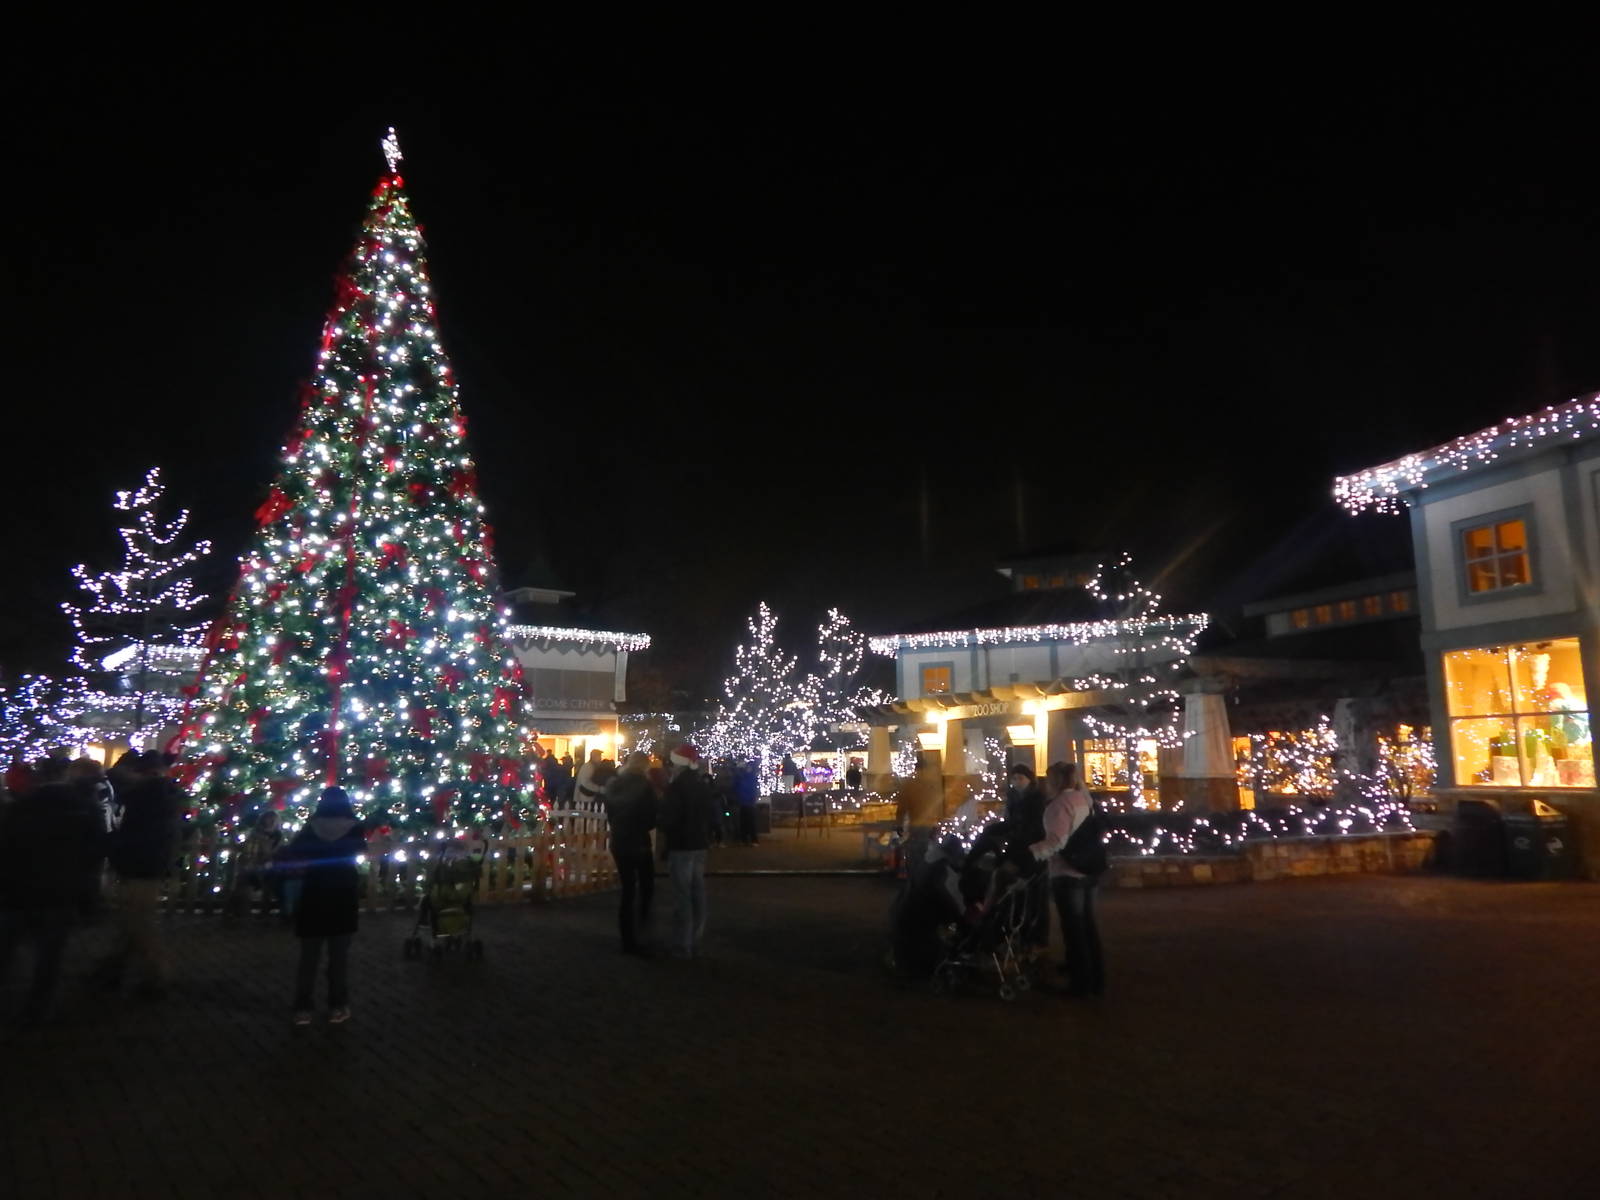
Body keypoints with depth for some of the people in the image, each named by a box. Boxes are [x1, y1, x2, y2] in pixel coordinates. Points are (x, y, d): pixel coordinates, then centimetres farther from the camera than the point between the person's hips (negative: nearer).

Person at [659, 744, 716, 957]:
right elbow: (712, 814, 15)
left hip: (681, 846, -8)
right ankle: (695, 940, 20)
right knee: (697, 893, 12)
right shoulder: (704, 785, 9)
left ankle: (684, 945, -2)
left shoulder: (676, 787, -16)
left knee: (684, 895, -5)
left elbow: (668, 817, -18)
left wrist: (666, 830, 1)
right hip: (700, 844, 8)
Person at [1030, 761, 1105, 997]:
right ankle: (1096, 979, 23)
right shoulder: (1084, 799, 8)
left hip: (1067, 873, -8)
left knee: (1073, 927, 2)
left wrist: (1027, 854, -33)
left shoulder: (1060, 803, -17)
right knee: (1087, 924, 16)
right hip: (1087, 871, 8)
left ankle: (1081, 983, 9)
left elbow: (1057, 840, -28)